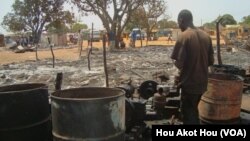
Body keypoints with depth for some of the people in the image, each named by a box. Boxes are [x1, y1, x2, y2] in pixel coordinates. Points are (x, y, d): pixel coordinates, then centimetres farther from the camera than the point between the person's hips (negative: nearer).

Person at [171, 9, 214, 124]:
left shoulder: (183, 37, -16)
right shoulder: (206, 36, 4)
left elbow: (179, 63, -20)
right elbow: (211, 61, 8)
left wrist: (175, 62, 1)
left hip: (189, 83, -7)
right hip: (202, 82, 7)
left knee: (188, 115, 6)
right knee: (193, 110, 24)